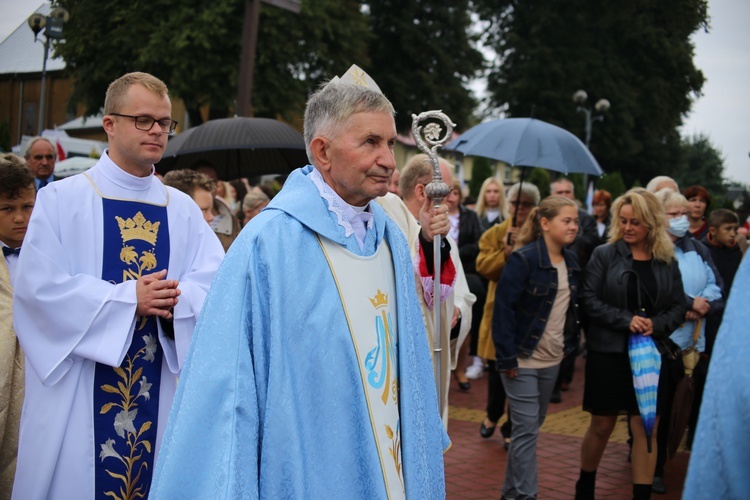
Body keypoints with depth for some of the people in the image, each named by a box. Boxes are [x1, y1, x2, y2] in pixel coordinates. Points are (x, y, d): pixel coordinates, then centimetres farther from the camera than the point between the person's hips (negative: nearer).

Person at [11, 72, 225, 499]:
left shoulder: (184, 210, 8)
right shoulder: (61, 200, -2)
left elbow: (216, 283, -1)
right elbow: (40, 286, -12)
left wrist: (175, 299, -21)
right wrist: (129, 298, -17)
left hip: (160, 392, 3)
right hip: (78, 391, -3)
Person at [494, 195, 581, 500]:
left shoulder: (571, 261, 6)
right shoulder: (523, 259, -16)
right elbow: (503, 308, -18)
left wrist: (570, 343, 6)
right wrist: (507, 357, -20)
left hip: (552, 360, 7)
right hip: (523, 359, -7)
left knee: (532, 425, 16)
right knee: (527, 429, -4)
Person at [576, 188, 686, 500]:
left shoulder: (667, 262, 4)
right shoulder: (605, 255, -3)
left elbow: (678, 307, 5)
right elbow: (589, 299, -9)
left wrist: (656, 325, -14)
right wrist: (626, 320, -18)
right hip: (608, 353, -2)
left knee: (646, 428, 1)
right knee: (602, 426, 10)